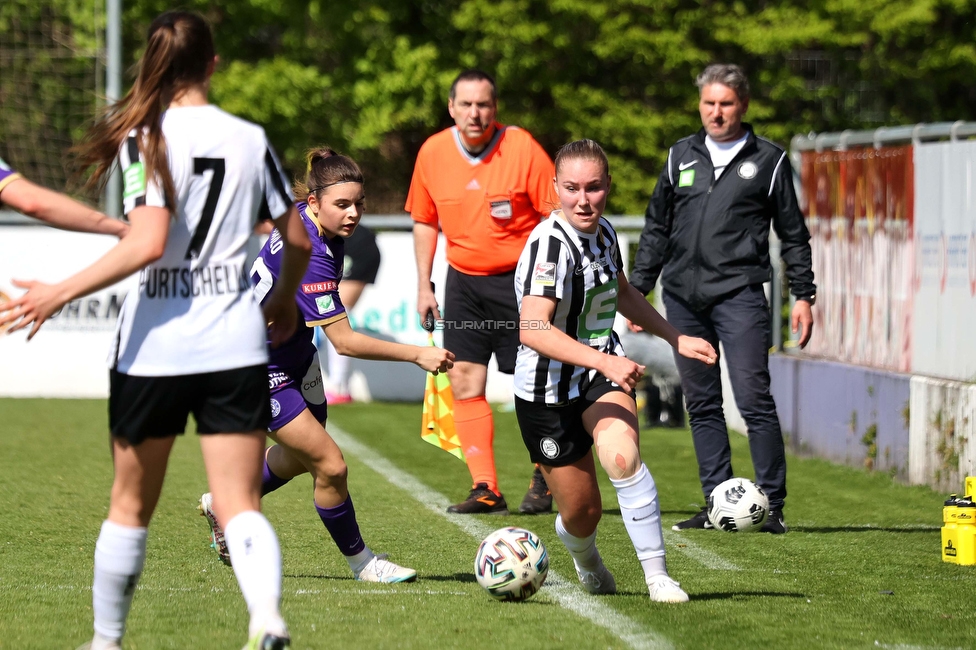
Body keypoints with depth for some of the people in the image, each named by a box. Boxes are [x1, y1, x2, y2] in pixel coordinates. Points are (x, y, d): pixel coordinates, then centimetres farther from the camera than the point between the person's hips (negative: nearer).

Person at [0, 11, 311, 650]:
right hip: (235, 347, 2)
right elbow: (298, 241, 11)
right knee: (240, 505, -1)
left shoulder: (144, 138, -9)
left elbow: (147, 243, -21)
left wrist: (60, 292, -17)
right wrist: (284, 298, 31)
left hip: (154, 349, -2)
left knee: (130, 505, 15)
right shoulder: (250, 139, 4)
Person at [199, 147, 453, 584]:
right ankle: (361, 562, 7)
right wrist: (417, 354, -35)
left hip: (294, 354, 10)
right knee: (330, 466, -12)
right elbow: (344, 341, -35)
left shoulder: (304, 218, -9)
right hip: (262, 371, -10)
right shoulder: (309, 256, -36)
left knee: (299, 456, 27)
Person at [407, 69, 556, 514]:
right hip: (463, 282, 4)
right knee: (464, 381, -5)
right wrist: (424, 286, 10)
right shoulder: (433, 152, 0)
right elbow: (425, 222, 13)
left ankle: (543, 479, 17)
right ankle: (485, 489, -1)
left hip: (520, 278, -4)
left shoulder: (522, 148, -12)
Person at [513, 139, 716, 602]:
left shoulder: (603, 232, 0)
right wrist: (605, 361, -45)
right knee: (582, 511, 3)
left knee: (622, 456, -28)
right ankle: (586, 561, 41)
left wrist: (676, 338, 23)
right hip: (548, 391, -4)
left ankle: (657, 576, -22)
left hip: (604, 374, 4)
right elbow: (534, 329, -37)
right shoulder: (550, 243, -24)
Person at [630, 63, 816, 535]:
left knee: (753, 398, -11)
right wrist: (637, 287, 14)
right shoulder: (680, 157, 14)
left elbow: (793, 235, 9)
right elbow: (656, 229, 19)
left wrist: (804, 296, 3)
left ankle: (772, 506, -7)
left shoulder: (768, 161, 6)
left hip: (739, 295, -4)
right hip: (682, 297, 4)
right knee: (701, 404, 6)